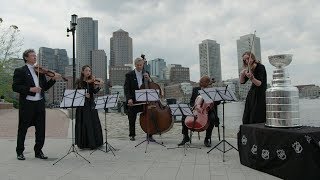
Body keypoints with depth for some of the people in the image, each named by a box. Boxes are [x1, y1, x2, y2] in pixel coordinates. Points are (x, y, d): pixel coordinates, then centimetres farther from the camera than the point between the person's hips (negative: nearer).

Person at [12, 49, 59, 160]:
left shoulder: (40, 71, 15)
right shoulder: (20, 71, 0)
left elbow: (45, 87, 14)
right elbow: (15, 87, -8)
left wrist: (53, 79, 0)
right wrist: (30, 89, -20)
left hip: (40, 104, 5)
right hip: (27, 104, -4)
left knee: (41, 129, 8)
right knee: (23, 129, 8)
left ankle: (38, 151, 21)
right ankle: (19, 152, 23)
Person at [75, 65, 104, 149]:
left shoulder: (92, 81, 5)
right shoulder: (79, 82, 0)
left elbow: (95, 91, -9)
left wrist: (99, 85, -26)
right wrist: (83, 94, -19)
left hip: (90, 104, 2)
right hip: (82, 105, -2)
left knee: (93, 123, 2)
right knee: (83, 124, 2)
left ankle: (93, 142, 15)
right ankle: (83, 143, 15)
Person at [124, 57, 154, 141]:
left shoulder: (146, 74, 8)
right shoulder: (129, 75, -2)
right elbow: (126, 88, -7)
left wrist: (148, 79, -10)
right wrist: (129, 99, -21)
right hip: (133, 101, -2)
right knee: (132, 119, 9)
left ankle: (149, 135, 13)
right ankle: (132, 135, 27)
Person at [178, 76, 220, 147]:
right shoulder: (195, 89, 9)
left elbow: (218, 102, -6)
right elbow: (191, 102, 15)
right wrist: (194, 106, -5)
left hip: (208, 111, -2)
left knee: (212, 118, -34)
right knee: (184, 116, -19)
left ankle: (207, 139, -16)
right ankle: (186, 137, -3)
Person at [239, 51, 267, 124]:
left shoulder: (260, 67, -12)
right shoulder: (250, 69, 8)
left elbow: (259, 84, -20)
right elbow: (242, 82, 8)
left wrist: (252, 78, -37)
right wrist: (242, 74, -11)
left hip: (260, 95, -7)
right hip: (251, 94, 7)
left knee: (257, 120, -8)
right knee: (246, 119, 7)